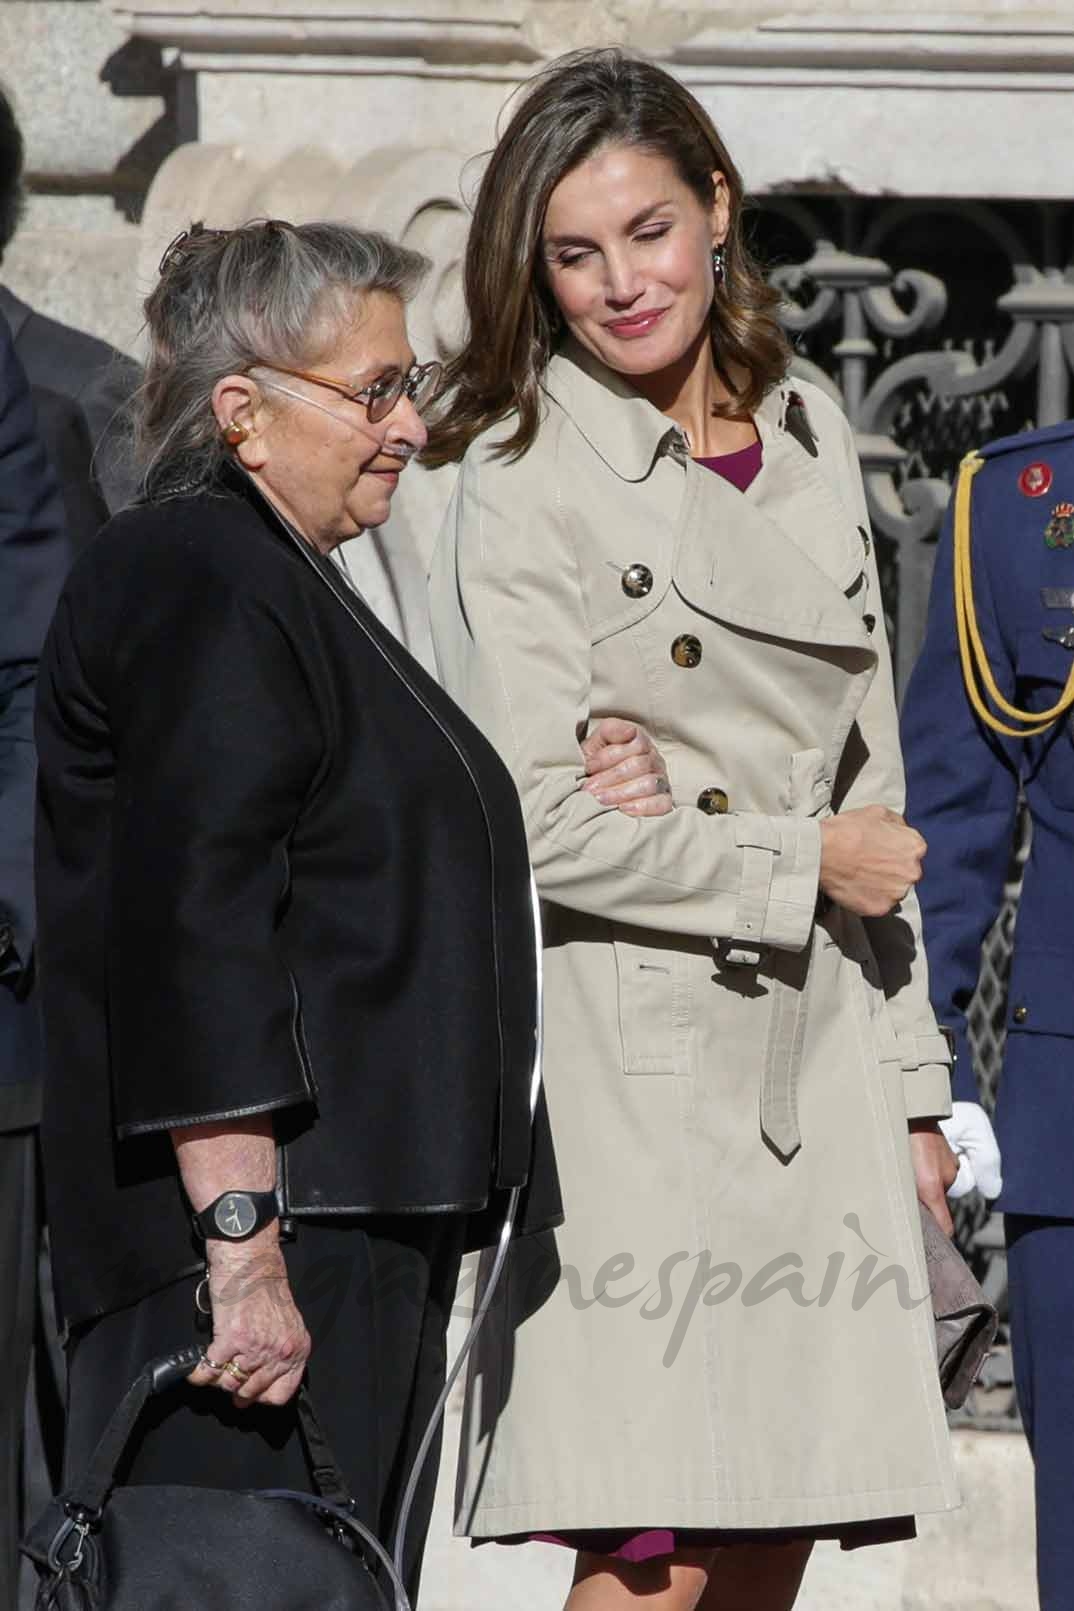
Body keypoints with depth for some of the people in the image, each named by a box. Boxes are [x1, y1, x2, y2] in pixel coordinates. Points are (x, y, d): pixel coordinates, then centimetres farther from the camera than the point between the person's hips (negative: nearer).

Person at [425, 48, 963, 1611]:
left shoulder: (808, 433, 12)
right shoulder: (524, 478, -6)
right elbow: (537, 821, -13)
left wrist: (908, 1074, 17)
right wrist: (805, 866, -7)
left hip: (817, 1058, 6)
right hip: (630, 1054, -6)